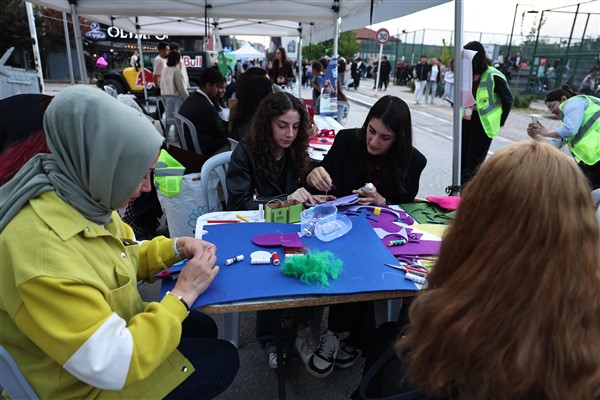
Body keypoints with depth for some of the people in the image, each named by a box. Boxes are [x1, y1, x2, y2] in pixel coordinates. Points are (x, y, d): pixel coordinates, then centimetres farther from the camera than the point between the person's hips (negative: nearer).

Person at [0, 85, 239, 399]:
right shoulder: (42, 253, -39)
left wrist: (176, 248, -10)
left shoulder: (83, 196, -11)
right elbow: (116, 368, -35)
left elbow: (122, 259, 7)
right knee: (224, 360, 5)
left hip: (116, 331, 8)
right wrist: (183, 294, -26)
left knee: (204, 327, 22)